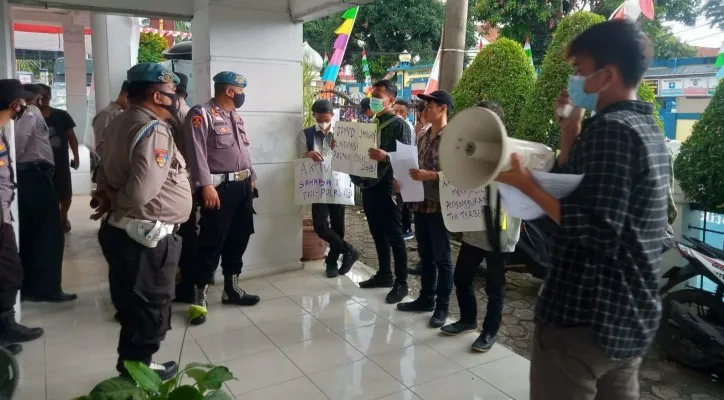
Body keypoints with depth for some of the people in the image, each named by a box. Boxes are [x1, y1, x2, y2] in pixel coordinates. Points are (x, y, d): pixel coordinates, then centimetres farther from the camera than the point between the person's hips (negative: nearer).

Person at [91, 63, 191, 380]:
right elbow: (141, 191, -29)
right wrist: (115, 205, -11)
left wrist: (108, 196, 0)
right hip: (147, 236, -9)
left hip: (122, 230, 9)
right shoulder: (153, 130, -21)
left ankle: (132, 365, 36)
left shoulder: (121, 122, 9)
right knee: (150, 307, 9)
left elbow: (106, 171, 17)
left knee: (132, 305, 21)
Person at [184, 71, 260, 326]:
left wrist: (251, 176, 20)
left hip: (242, 186, 9)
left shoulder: (236, 117, 18)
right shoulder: (201, 114, -10)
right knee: (212, 242, -5)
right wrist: (206, 185, -24)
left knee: (239, 239, 14)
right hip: (219, 188, -9)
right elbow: (196, 152, -18)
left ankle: (232, 289, 27)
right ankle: (200, 296, 6)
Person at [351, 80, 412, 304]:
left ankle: (401, 283, 8)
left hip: (387, 188, -8)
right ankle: (384, 274, 27)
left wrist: (386, 157, -33)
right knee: (378, 234, 14)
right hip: (369, 187, 8)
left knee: (394, 236, -1)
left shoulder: (399, 125, -8)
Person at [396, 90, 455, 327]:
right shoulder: (424, 138, 13)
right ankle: (426, 299, 28)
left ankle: (442, 307, 12)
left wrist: (431, 176, -27)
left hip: (439, 205, -8)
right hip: (421, 203, 8)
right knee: (425, 255, 16)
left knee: (442, 258, 2)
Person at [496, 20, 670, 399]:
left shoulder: (610, 128, -18)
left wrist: (526, 184, -21)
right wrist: (570, 131, 8)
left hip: (585, 317, -9)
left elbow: (598, 230, -25)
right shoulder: (648, 128, 12)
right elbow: (575, 191, 13)